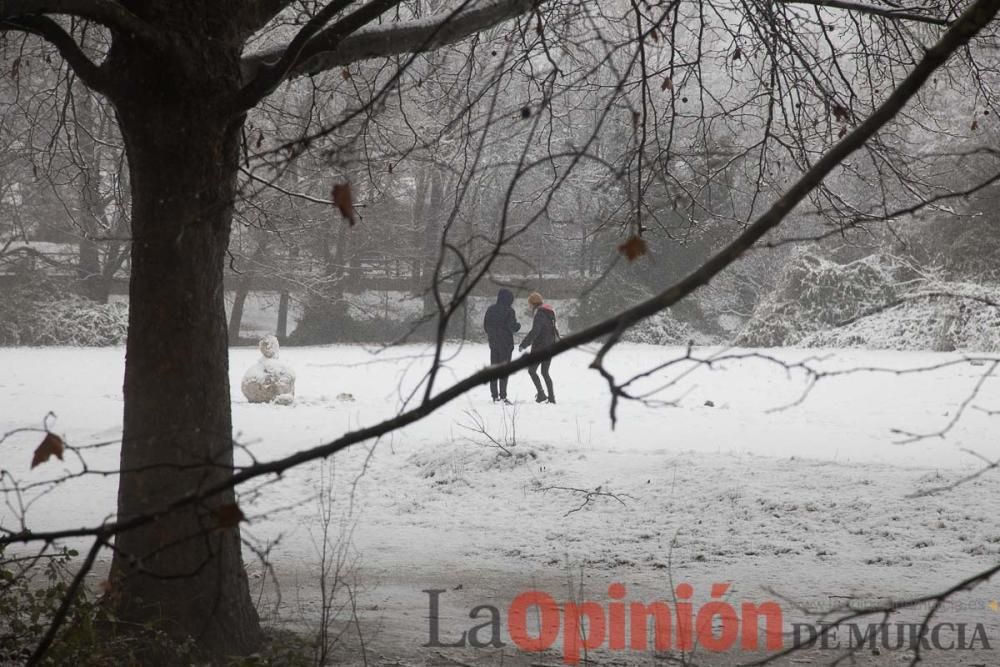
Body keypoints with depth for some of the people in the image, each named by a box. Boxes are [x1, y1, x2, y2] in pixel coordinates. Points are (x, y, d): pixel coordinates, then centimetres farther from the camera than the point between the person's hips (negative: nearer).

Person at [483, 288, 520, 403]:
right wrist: (518, 325, 6)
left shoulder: (490, 309, 5)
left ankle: (494, 395, 11)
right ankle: (503, 396, -7)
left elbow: (485, 325, 9)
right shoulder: (509, 311, -12)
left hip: (493, 343, 5)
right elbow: (512, 327, -15)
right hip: (506, 343, -5)